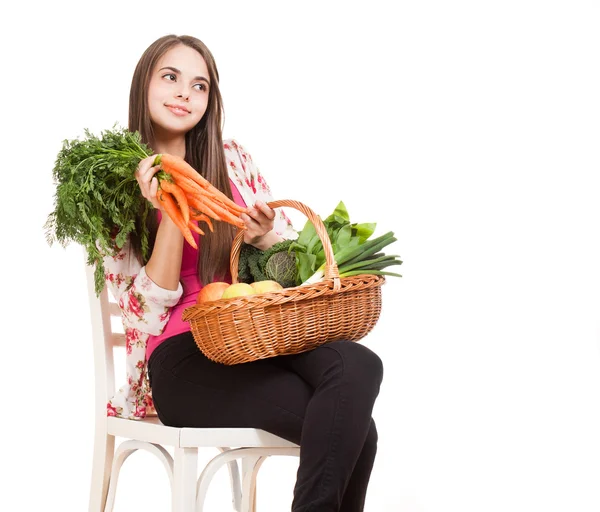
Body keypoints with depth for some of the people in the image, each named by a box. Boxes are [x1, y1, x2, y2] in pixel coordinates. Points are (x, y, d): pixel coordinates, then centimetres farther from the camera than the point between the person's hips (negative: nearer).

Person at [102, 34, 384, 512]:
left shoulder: (232, 158, 10)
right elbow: (152, 306, -6)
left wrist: (264, 236, -6)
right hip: (182, 357, -4)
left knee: (359, 366, -31)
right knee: (345, 425, -28)